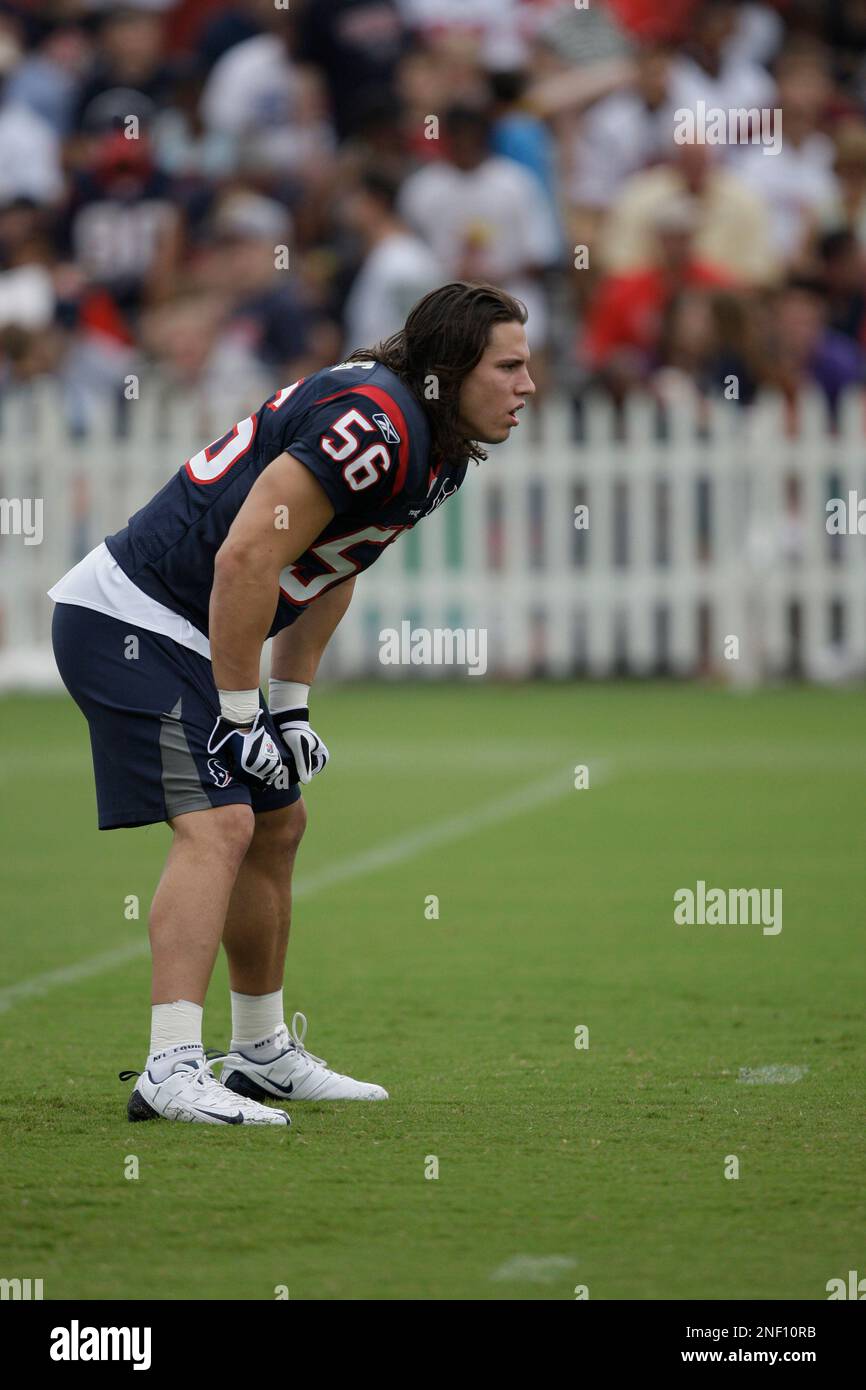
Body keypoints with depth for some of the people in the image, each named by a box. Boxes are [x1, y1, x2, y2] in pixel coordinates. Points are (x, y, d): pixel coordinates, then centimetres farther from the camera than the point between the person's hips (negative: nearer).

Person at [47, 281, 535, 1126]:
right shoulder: (374, 425, -24)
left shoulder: (440, 447, 8)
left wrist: (291, 707, 13)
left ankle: (262, 1055, 31)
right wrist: (239, 715, -19)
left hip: (189, 635, 11)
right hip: (130, 622, -11)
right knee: (218, 825, -20)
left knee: (276, 825, 18)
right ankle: (171, 1071, -26)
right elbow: (246, 559, -26)